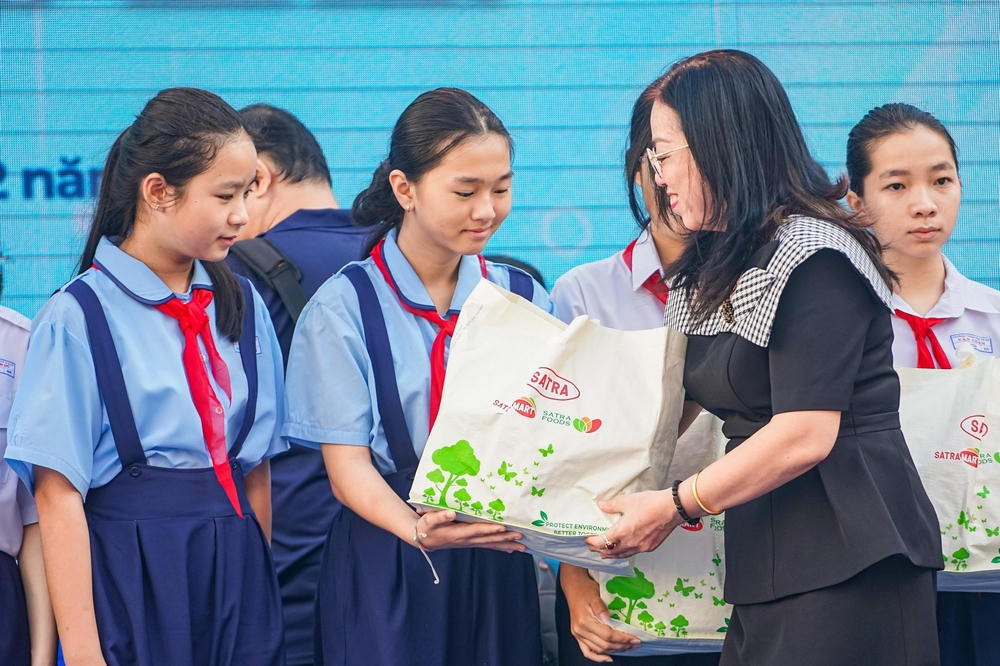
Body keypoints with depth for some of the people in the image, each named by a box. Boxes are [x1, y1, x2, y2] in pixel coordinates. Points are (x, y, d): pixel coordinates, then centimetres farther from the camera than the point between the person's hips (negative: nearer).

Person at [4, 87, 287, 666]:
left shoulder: (242, 305, 8)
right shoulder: (79, 318, -9)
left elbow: (257, 465, 11)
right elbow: (58, 493, -12)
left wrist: (260, 587, 7)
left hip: (237, 571, 5)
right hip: (132, 587, -5)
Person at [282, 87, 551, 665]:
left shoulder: (523, 299, 8)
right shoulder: (345, 307, -4)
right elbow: (347, 464, -9)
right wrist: (419, 530, -28)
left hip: (499, 570, 3)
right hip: (387, 574, -3)